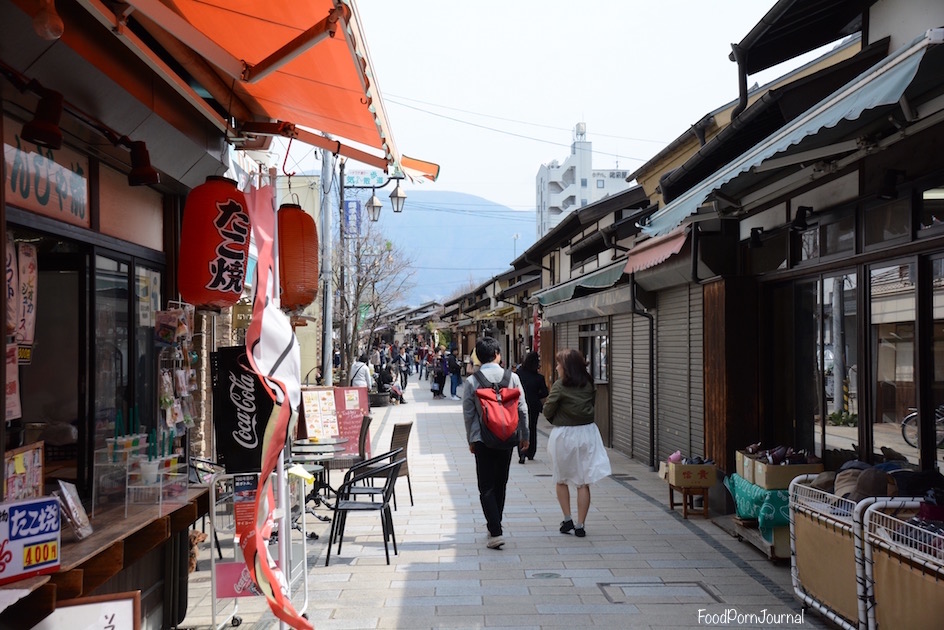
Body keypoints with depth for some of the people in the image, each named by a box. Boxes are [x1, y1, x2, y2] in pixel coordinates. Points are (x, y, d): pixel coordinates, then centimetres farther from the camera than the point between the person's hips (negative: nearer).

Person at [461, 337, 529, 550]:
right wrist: (524, 435, 11)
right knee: (500, 484, 17)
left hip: (482, 439, -2)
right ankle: (494, 526, 28)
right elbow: (522, 409, 0)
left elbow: (468, 413, -3)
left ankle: (495, 533, -9)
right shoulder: (512, 377, -3)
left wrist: (471, 440, 10)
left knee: (486, 487, 1)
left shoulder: (472, 381, -7)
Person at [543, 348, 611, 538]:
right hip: (587, 432, 4)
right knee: (583, 483, 6)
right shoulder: (588, 384, 2)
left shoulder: (560, 385, -13)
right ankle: (580, 525, 6)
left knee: (562, 480, 16)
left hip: (564, 435, -3)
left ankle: (567, 520, 16)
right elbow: (592, 405, 7)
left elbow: (548, 411, -11)